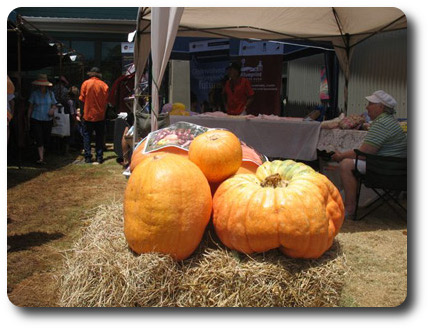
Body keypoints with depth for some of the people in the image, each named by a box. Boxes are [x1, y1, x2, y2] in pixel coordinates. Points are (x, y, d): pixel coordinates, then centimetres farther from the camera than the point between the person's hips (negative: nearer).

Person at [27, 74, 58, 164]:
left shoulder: (50, 93, 5)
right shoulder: (34, 94, 0)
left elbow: (54, 105, 12)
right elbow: (30, 107, 5)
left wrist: (52, 109, -12)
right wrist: (28, 120, 4)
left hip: (48, 120, 2)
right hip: (36, 120, -2)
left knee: (46, 139, 6)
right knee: (39, 139, -11)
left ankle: (42, 155, 25)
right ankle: (41, 158, -13)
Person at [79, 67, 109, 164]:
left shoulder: (86, 83, -5)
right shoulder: (104, 85, -3)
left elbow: (82, 99, -4)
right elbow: (106, 101, -1)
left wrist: (83, 111, 9)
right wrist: (103, 111, 11)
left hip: (88, 115, -1)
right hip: (100, 116, 1)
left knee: (87, 136, 8)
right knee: (100, 137, 9)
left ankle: (88, 157, 4)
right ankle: (99, 157, 9)